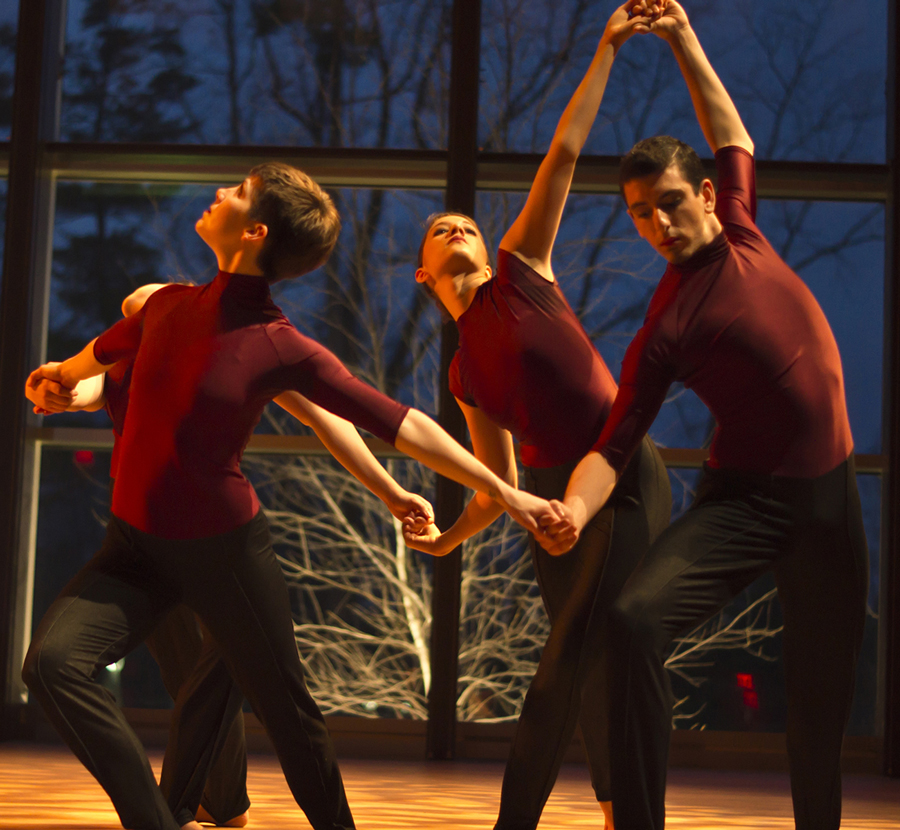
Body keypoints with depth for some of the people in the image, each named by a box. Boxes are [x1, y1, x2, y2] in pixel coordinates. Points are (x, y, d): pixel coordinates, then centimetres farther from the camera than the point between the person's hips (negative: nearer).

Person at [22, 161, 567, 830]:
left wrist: (503, 491, -14)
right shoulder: (168, 306, 0)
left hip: (226, 551, -3)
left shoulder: (284, 349, -13)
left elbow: (398, 424, -12)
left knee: (289, 713, 4)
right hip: (136, 549, 4)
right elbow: (104, 352, 24)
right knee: (53, 661, -18)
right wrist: (63, 373, 45)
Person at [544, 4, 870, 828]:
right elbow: (613, 447, -11)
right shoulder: (667, 330, -7)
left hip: (830, 493, 5)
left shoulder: (740, 230, 7)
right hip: (747, 498, -4)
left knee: (823, 697, 8)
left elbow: (733, 137, 23)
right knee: (635, 619, -29)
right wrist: (575, 510, -31)